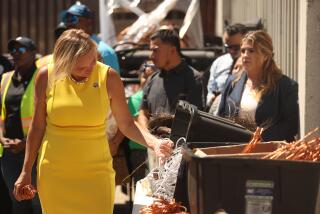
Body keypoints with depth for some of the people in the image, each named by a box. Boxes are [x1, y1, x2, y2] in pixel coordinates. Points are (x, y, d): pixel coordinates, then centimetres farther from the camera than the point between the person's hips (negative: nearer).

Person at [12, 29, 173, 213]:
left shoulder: (108, 77, -5)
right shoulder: (47, 77, -4)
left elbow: (127, 124, 1)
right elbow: (38, 126, 6)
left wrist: (154, 143, -17)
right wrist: (26, 172, 8)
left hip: (96, 173, -1)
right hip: (54, 175, 1)